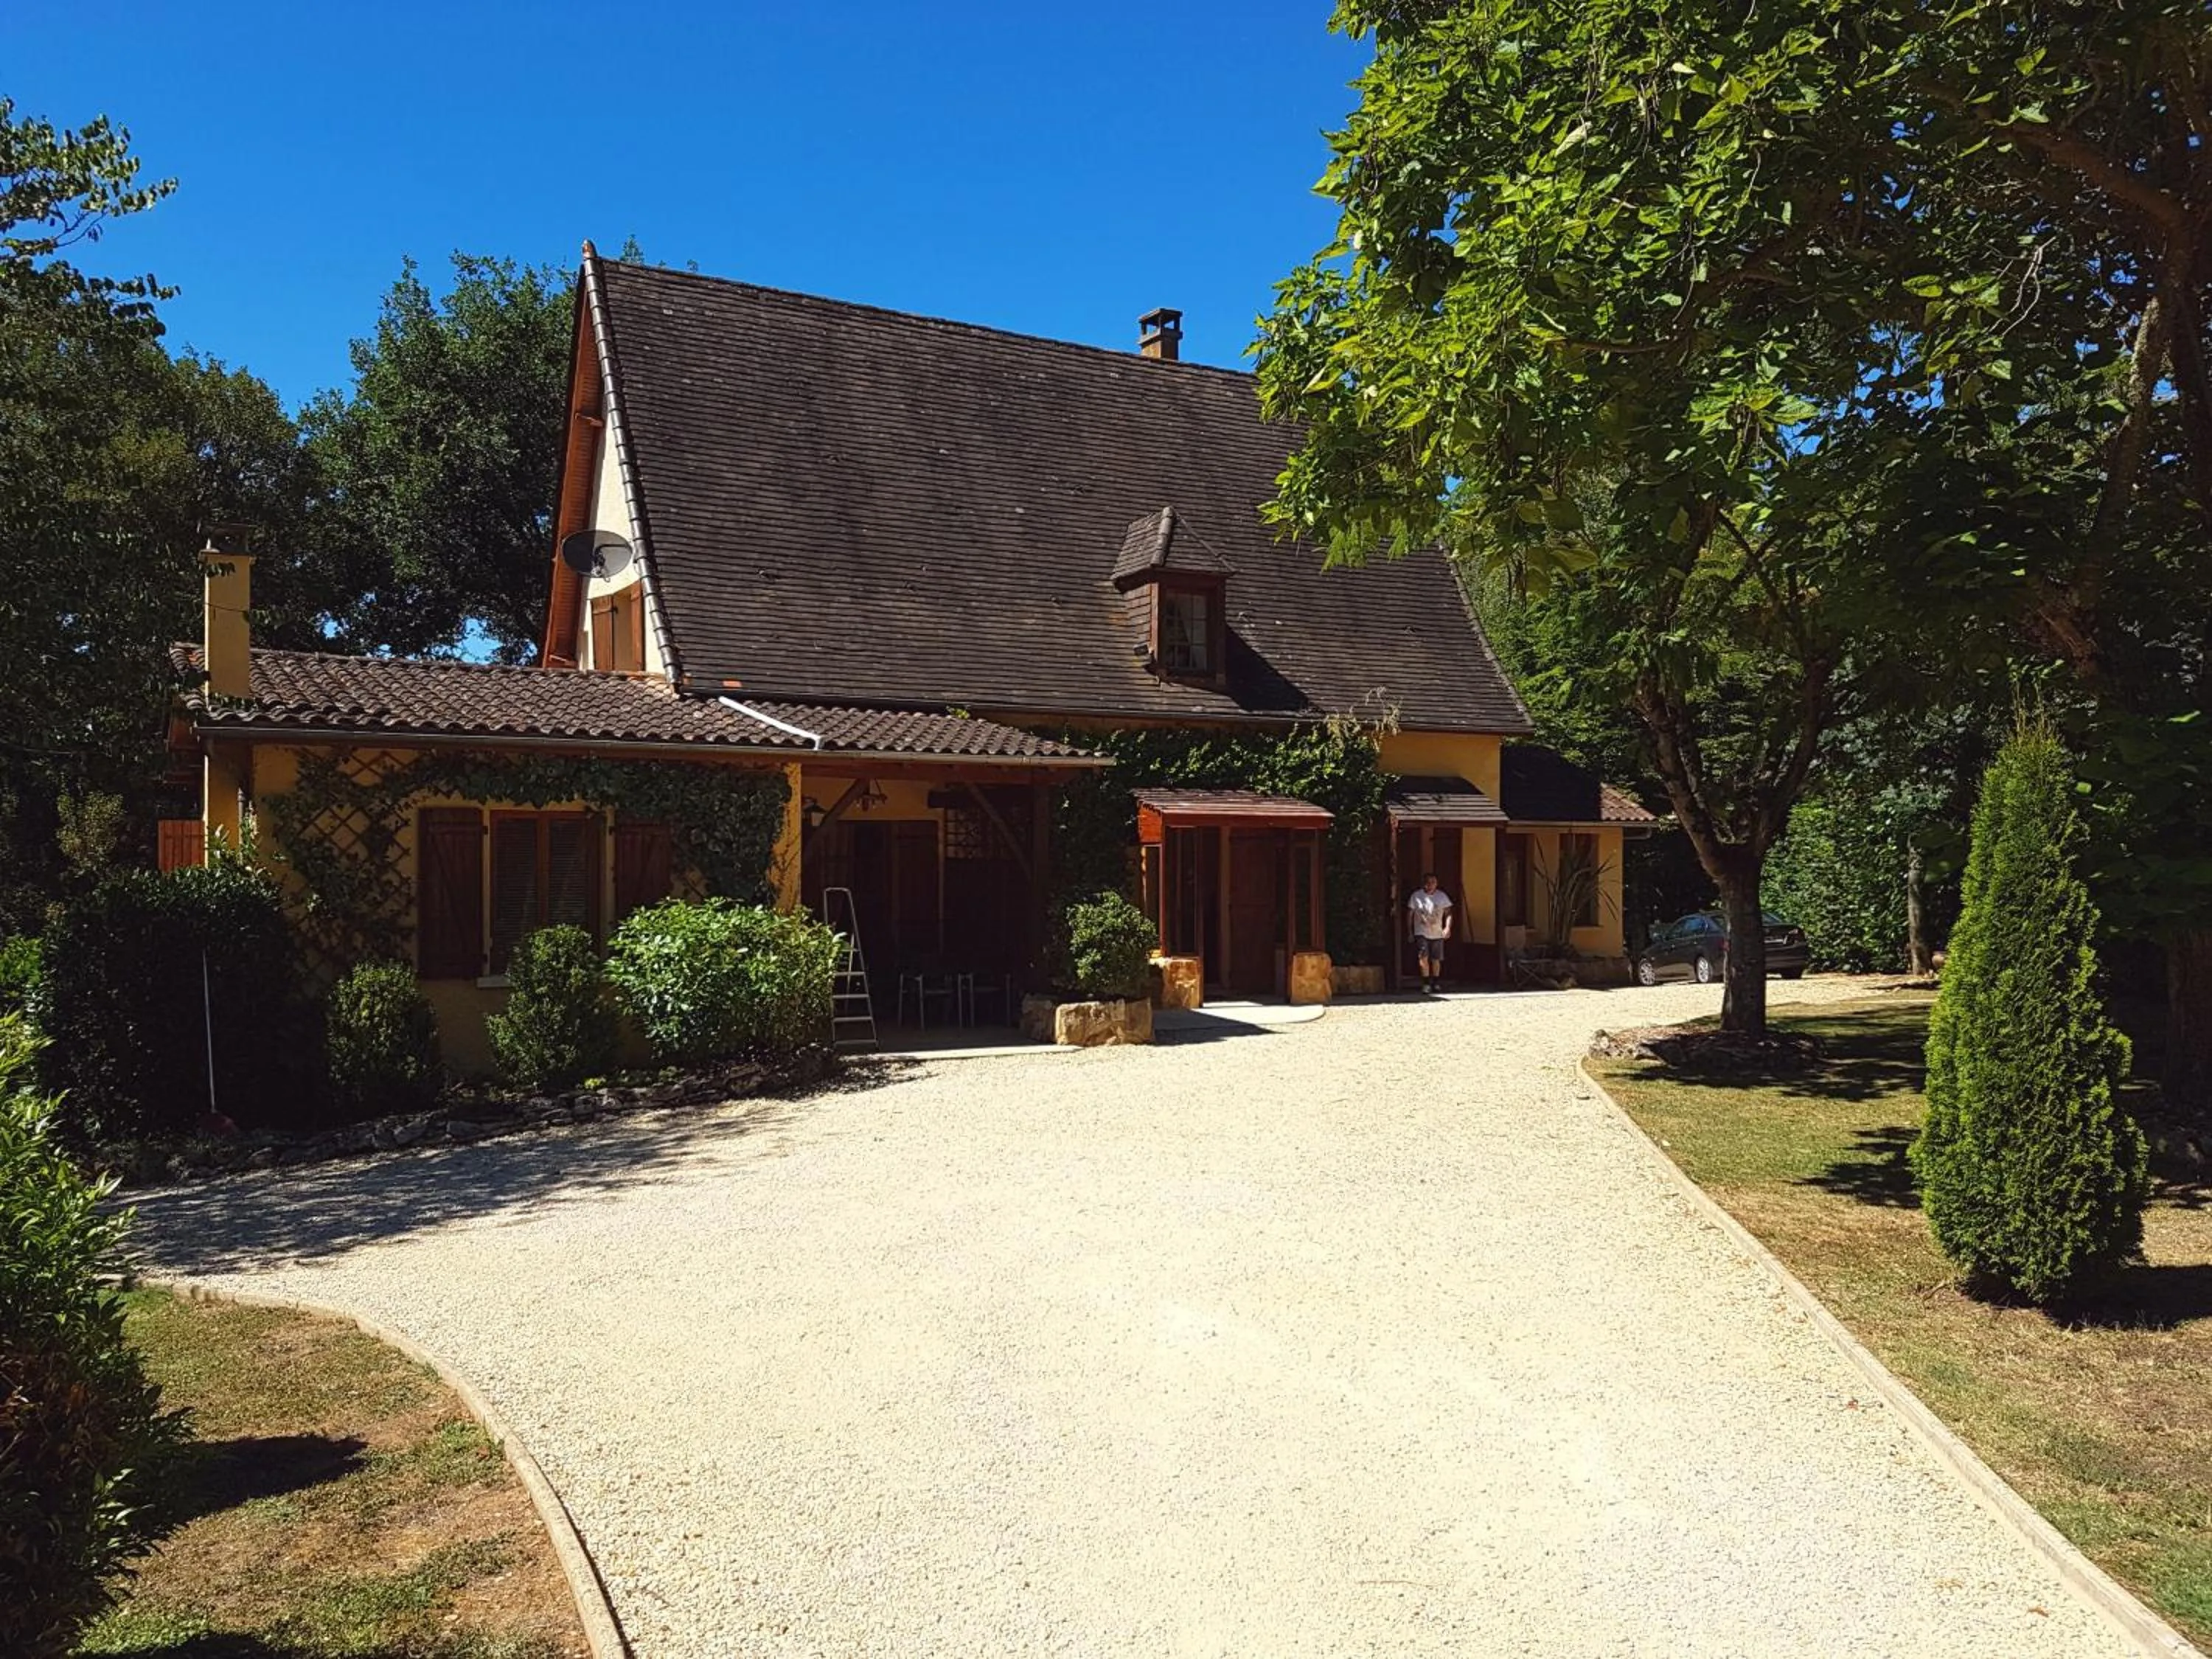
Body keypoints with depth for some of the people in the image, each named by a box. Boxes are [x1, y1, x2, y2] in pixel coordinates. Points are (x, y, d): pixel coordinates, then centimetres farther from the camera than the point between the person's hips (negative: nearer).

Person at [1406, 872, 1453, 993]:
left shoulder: (1442, 896, 1)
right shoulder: (1416, 896, -4)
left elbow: (1448, 913, 4)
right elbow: (1409, 914, 2)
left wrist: (1447, 927, -12)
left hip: (1437, 934, 2)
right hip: (1422, 933, -2)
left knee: (1436, 960, 7)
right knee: (1423, 957, -17)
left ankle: (1436, 983, 25)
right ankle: (1426, 983, -9)